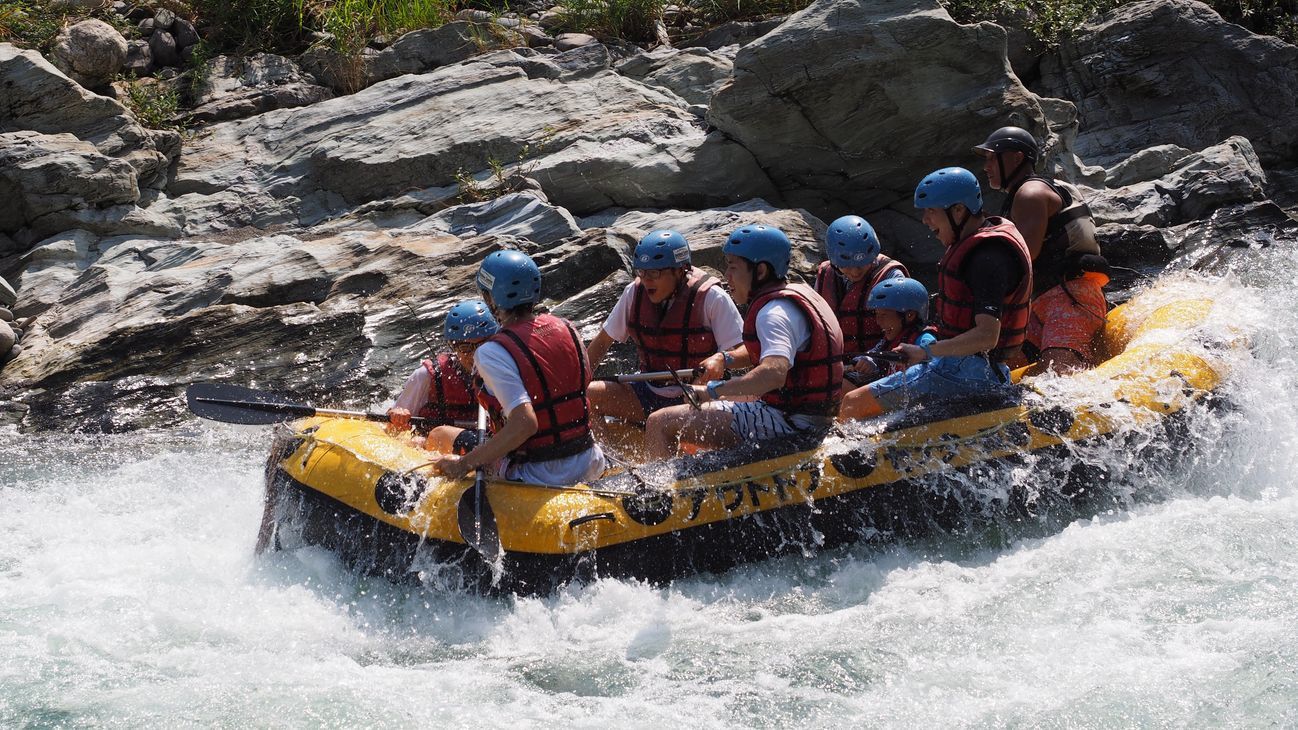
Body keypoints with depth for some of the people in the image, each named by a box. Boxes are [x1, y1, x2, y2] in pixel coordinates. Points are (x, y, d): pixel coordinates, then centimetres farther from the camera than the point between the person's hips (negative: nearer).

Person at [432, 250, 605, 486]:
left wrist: (465, 464, -23)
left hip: (537, 478, -6)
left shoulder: (493, 353, -19)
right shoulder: (567, 329, 1)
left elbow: (525, 423, -29)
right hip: (589, 467, 6)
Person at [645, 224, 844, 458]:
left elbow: (774, 373, -37)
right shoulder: (800, 293, 14)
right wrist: (724, 358, 10)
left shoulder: (775, 313, -19)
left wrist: (713, 391, -36)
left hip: (789, 421, -11)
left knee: (660, 423, -17)